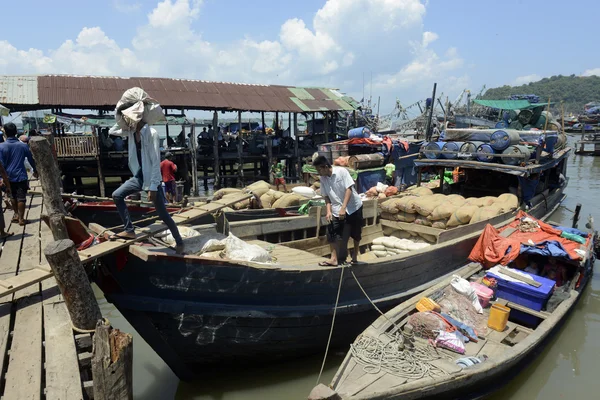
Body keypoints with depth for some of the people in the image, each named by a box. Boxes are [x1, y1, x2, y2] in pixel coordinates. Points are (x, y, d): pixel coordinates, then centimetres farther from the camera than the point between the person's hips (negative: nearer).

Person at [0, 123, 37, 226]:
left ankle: (16, 214, 31)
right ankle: (21, 218, 6)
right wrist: (35, 170, 20)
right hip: (21, 176, -1)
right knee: (21, 198, 3)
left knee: (13, 197, 19)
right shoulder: (23, 145, -6)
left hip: (8, 177, 1)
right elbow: (31, 159, 5)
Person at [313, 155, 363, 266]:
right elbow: (326, 196, 4)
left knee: (356, 234, 10)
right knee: (332, 233, -8)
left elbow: (349, 189, -19)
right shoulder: (323, 179, -2)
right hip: (337, 210, 4)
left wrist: (343, 208, -25)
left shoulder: (341, 171, -17)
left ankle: (355, 256, 29)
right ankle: (334, 258, -1)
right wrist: (329, 211, -11)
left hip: (353, 207, -3)